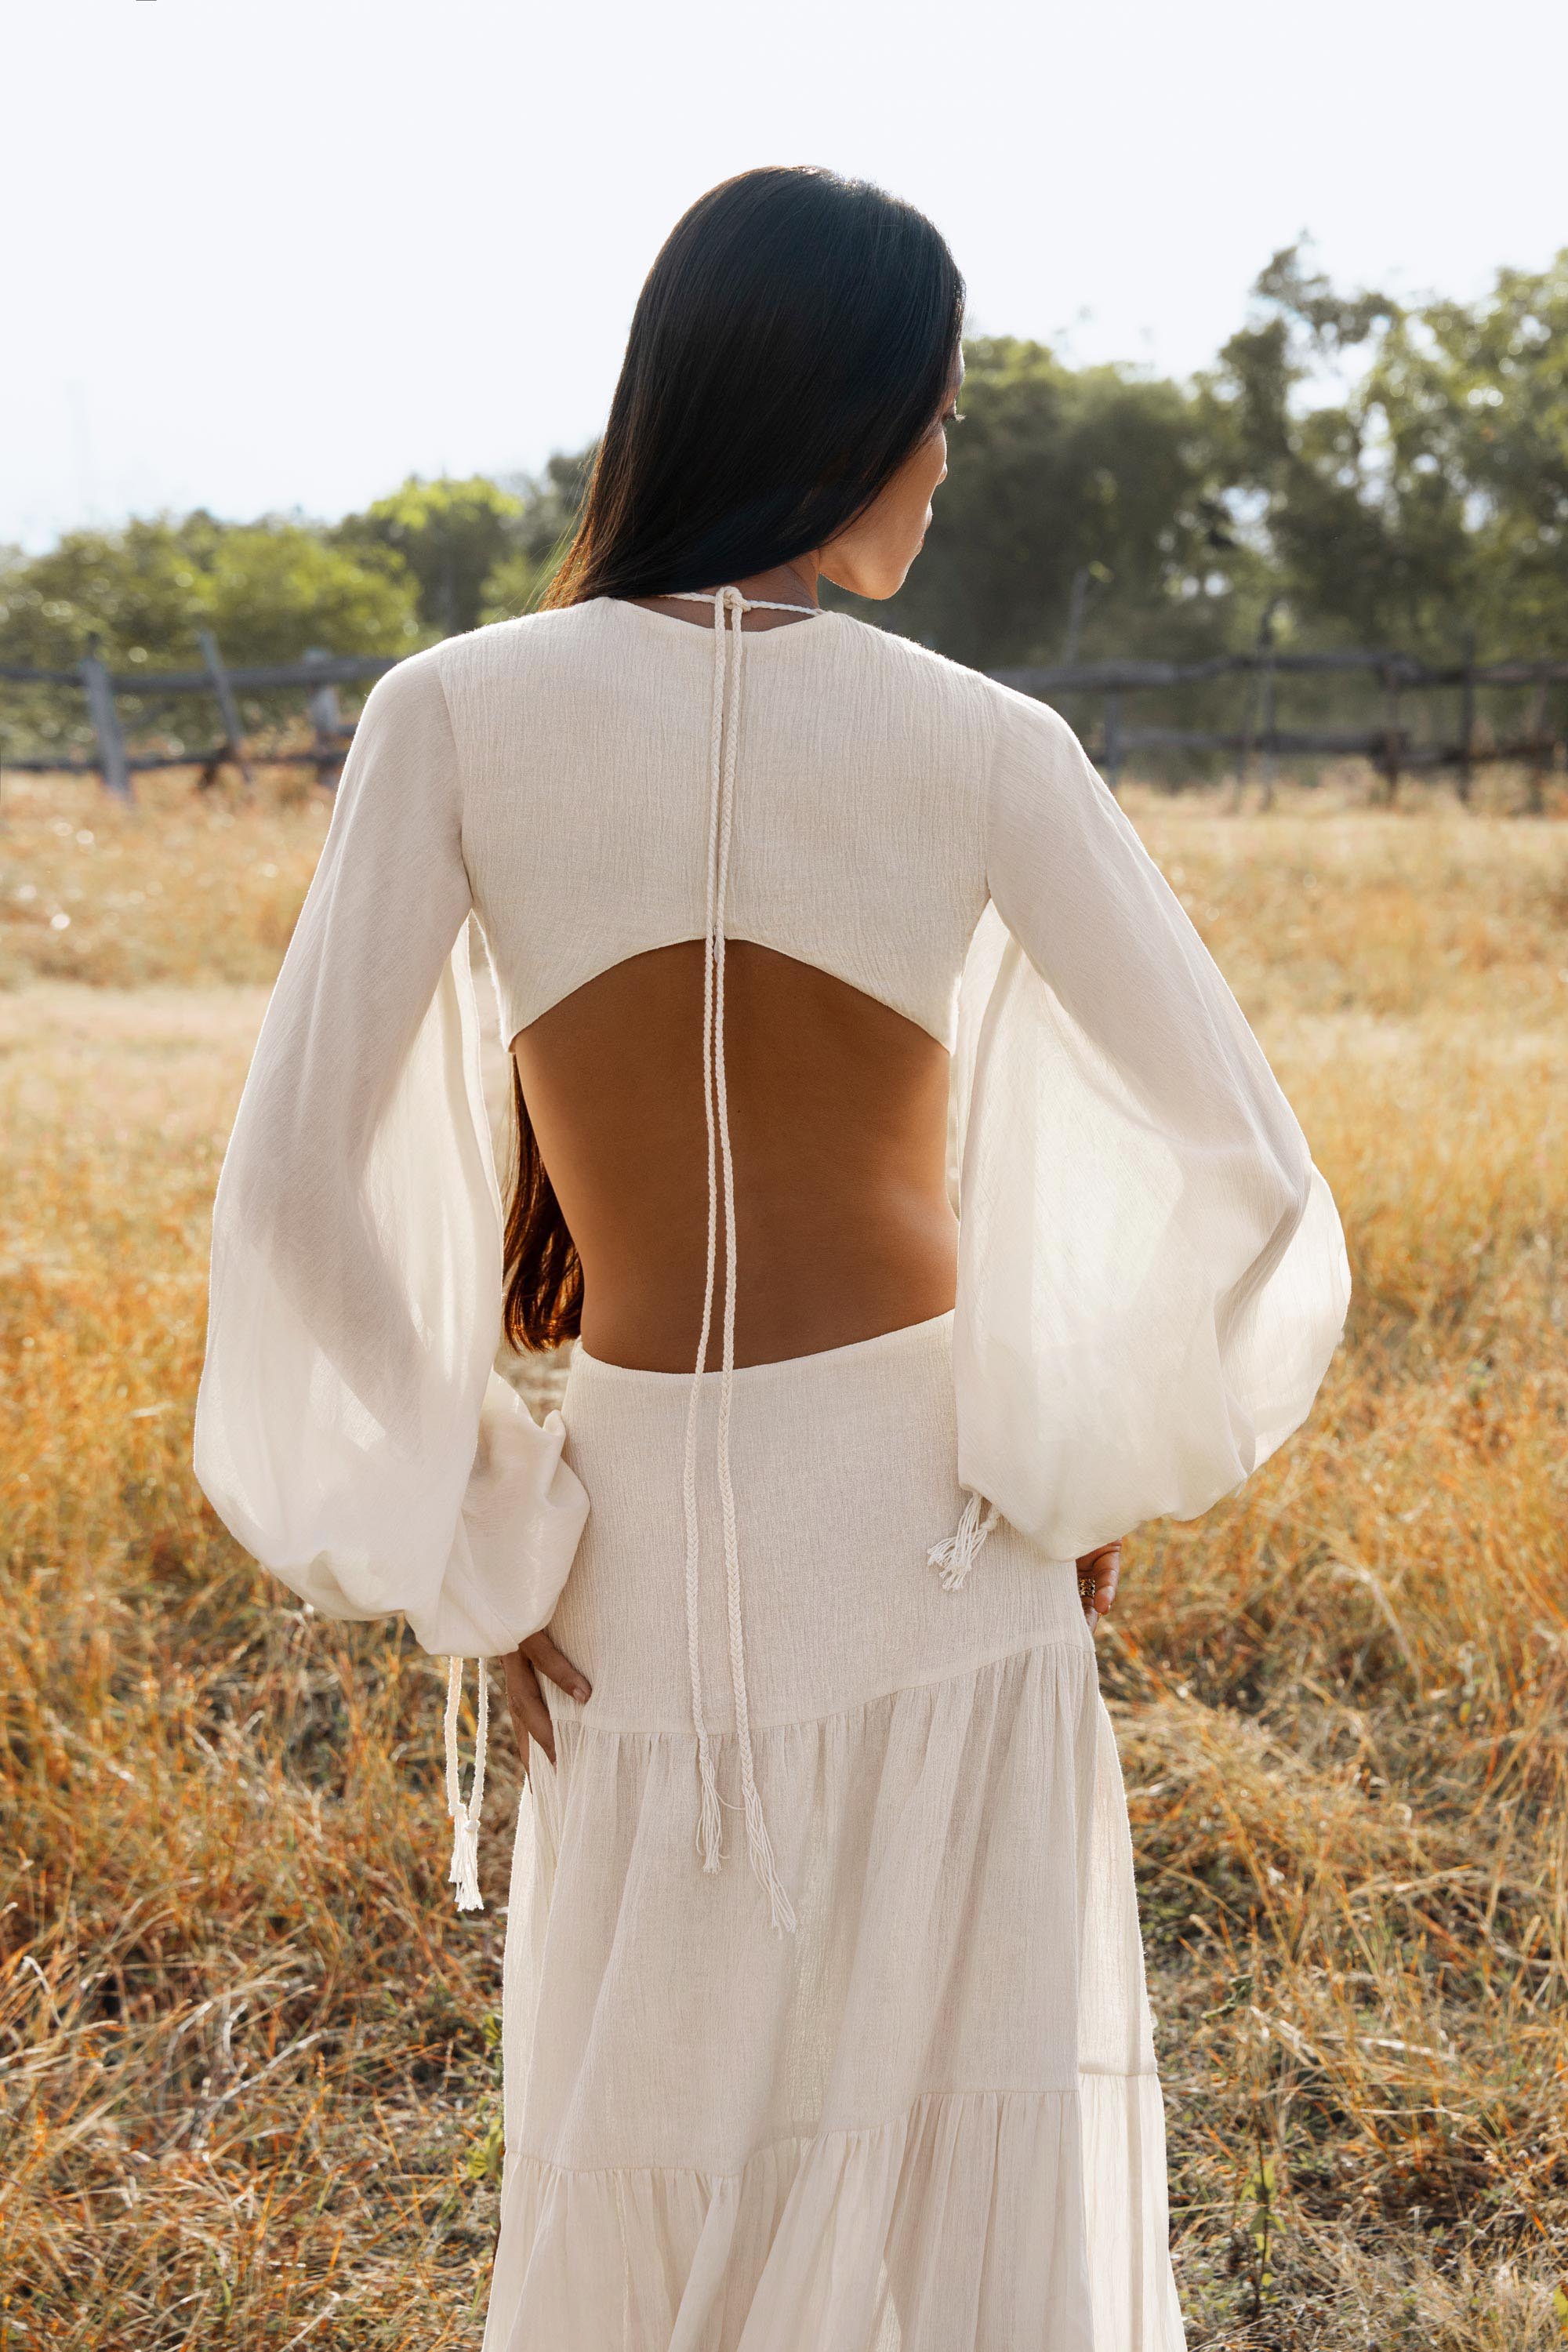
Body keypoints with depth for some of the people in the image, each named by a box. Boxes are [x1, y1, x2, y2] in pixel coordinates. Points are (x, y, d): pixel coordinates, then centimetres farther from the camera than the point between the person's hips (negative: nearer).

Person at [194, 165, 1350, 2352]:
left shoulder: (455, 714, -9)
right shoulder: (988, 749, -9)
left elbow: (298, 1192, -14)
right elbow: (1250, 1184, -10)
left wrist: (470, 1563, -3)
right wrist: (1103, 1481, 5)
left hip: (656, 1554, 1)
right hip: (945, 1545, 0)